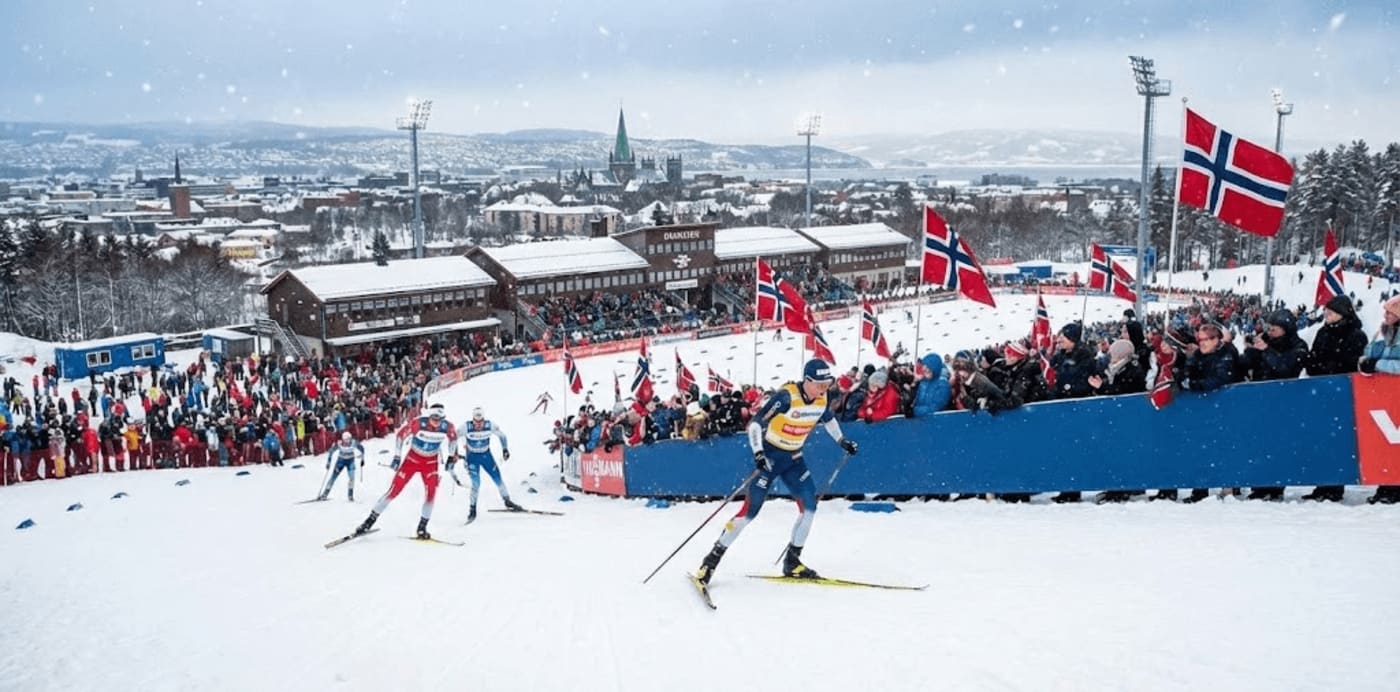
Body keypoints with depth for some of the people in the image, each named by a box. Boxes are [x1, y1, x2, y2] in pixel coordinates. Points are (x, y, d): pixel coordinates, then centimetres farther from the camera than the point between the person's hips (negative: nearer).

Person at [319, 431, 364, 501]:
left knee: (352, 477, -18)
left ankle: (350, 495, -4)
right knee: (333, 477, 0)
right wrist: (328, 462, -14)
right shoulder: (339, 444, -25)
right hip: (341, 460, 0)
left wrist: (362, 459, -7)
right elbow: (331, 451, -13)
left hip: (350, 461, 0)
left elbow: (361, 448, -8)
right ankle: (325, 494, 13)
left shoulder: (354, 443, -24)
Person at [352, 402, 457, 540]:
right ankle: (370, 520, 6)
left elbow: (453, 438, 4)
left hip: (431, 462, 2)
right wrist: (397, 456, -9)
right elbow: (402, 435, -11)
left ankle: (422, 527, 0)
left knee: (431, 492, -15)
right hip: (413, 458, -2)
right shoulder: (418, 423, -27)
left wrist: (452, 456, 8)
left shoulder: (447, 427, -20)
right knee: (394, 489, -5)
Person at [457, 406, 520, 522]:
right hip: (472, 457, -2)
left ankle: (507, 502, 22)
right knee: (476, 483, -15)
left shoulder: (490, 426, -20)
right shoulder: (466, 427, -25)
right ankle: (472, 509, 1)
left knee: (498, 479, 2)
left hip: (486, 455, 2)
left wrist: (505, 449, -6)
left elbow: (502, 435, -2)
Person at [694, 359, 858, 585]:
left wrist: (842, 440, 25)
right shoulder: (786, 396, -26)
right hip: (769, 456, -6)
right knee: (751, 509, -10)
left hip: (794, 458, 6)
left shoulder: (821, 399, -6)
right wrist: (758, 452, -37)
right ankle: (713, 558, 0)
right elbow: (755, 423, -26)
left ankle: (792, 560, 8)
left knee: (809, 504, -6)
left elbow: (828, 418, 19)